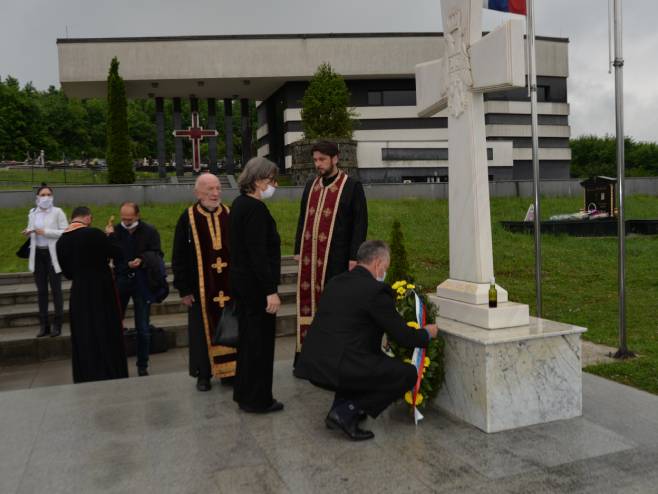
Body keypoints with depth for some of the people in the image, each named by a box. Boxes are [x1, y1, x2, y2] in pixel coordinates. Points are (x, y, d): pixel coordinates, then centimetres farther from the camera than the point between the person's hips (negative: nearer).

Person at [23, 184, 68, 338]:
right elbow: (32, 230, 18)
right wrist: (28, 232, -5)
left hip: (53, 254, -4)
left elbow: (66, 232, -11)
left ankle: (57, 324, 7)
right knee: (41, 290, 7)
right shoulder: (32, 213, 9)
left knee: (56, 289, 0)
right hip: (38, 254, 4)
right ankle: (44, 325, 14)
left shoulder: (57, 212, -5)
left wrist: (45, 232, -18)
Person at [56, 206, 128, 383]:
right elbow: (118, 254, -9)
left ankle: (86, 379, 22)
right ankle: (113, 375, 17)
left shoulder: (61, 242, 1)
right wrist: (110, 236, 5)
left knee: (83, 339, 15)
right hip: (103, 291, -4)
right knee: (108, 336, 9)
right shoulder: (95, 234, -16)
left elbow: (67, 272, 10)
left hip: (79, 294, 4)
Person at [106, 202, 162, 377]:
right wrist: (108, 238, -16)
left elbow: (157, 255, -5)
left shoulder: (150, 232, -4)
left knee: (143, 328, 7)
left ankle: (142, 365, 21)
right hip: (120, 281, 2)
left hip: (142, 282, -1)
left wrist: (142, 260, -22)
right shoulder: (115, 230, 1)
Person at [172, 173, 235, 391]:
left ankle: (228, 370, 23)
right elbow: (179, 258, -3)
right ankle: (203, 374, 22)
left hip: (228, 285, 2)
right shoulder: (188, 218, -4)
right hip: (201, 287, -2)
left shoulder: (229, 215, 3)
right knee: (203, 330, 8)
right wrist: (184, 289, -5)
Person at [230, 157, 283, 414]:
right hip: (256, 284, -10)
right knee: (260, 339, 1)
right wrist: (271, 290, -23)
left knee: (248, 335, 19)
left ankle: (243, 392, 32)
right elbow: (259, 253, -24)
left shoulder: (240, 203, 10)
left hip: (242, 280, 10)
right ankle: (257, 399, 13)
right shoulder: (255, 208, -19)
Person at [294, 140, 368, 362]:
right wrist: (298, 250, 13)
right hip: (310, 256, 5)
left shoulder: (352, 186, -3)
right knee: (309, 301, 7)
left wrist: (354, 256, -10)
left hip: (336, 258, -5)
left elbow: (360, 223, -5)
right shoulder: (311, 185, 13)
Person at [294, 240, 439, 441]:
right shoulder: (376, 290, -9)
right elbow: (403, 337, -5)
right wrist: (427, 333, 17)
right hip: (337, 369, -9)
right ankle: (347, 412, 0)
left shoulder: (335, 282, 15)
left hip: (312, 363, 9)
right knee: (408, 373, 3)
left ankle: (340, 408, 20)